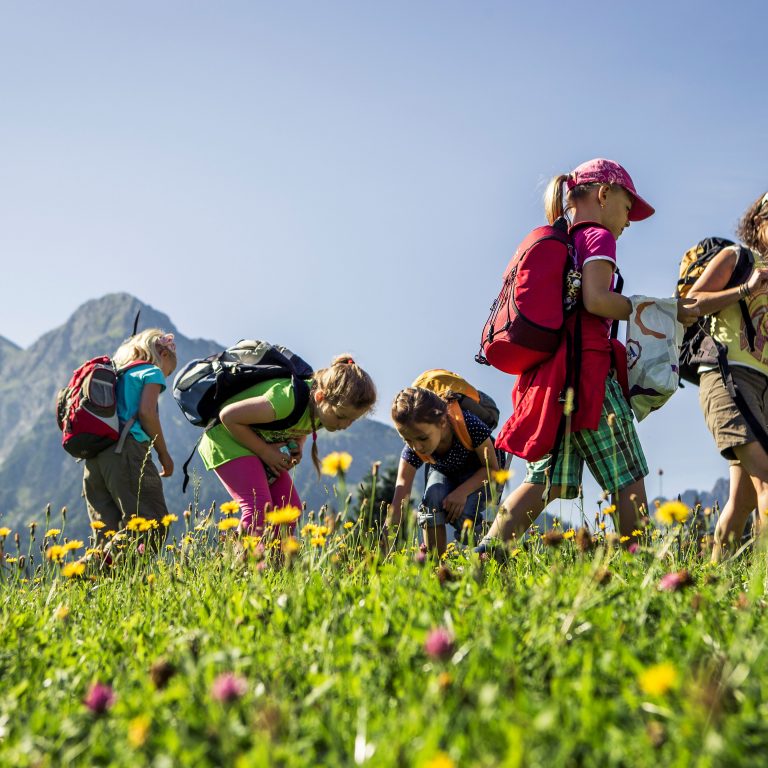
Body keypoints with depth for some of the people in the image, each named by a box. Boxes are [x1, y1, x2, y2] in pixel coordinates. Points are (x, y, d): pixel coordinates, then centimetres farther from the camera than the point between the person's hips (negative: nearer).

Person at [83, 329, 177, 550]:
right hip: (127, 452, -7)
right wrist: (164, 454, 0)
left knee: (108, 533, 4)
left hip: (93, 456, 7)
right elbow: (146, 412, -7)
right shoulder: (152, 371, 8)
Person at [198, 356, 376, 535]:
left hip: (263, 444, 8)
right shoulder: (288, 400, -37)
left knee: (290, 507, -3)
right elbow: (228, 416, -26)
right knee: (259, 507, -23)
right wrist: (265, 451, -22)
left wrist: (298, 446, -11)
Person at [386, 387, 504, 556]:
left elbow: (492, 468, -23)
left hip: (480, 475, -2)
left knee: (463, 513, -30)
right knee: (432, 499, -31)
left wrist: (462, 491, -37)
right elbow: (399, 502, -35)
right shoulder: (412, 451, -31)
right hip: (444, 473, 2)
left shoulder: (469, 425, -39)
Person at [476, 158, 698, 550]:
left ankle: (484, 554, -4)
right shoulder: (598, 236, -1)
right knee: (628, 478, -1)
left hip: (550, 376, 8)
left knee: (545, 480, 5)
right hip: (587, 366, -8)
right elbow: (596, 300, -16)